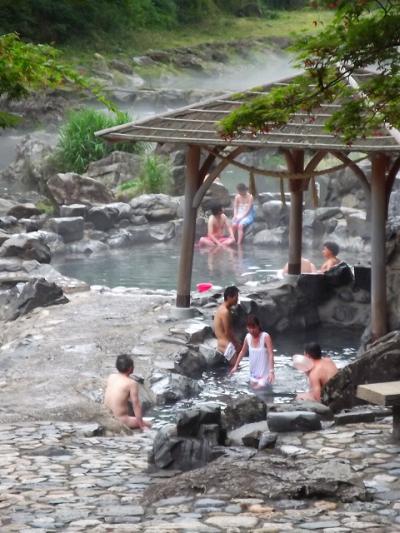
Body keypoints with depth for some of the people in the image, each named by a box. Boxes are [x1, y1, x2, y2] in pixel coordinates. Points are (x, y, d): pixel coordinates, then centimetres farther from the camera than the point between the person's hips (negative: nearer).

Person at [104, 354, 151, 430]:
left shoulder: (111, 377, 3)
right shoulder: (131, 383, -15)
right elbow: (136, 405, -12)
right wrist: (141, 425, -4)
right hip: (121, 421, -6)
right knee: (147, 424, 15)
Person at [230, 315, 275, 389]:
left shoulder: (265, 337, -20)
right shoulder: (248, 337, -2)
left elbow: (271, 355, -26)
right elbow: (242, 352, 14)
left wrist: (271, 371, -36)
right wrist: (236, 366, 18)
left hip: (264, 374, -6)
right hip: (253, 373, 6)